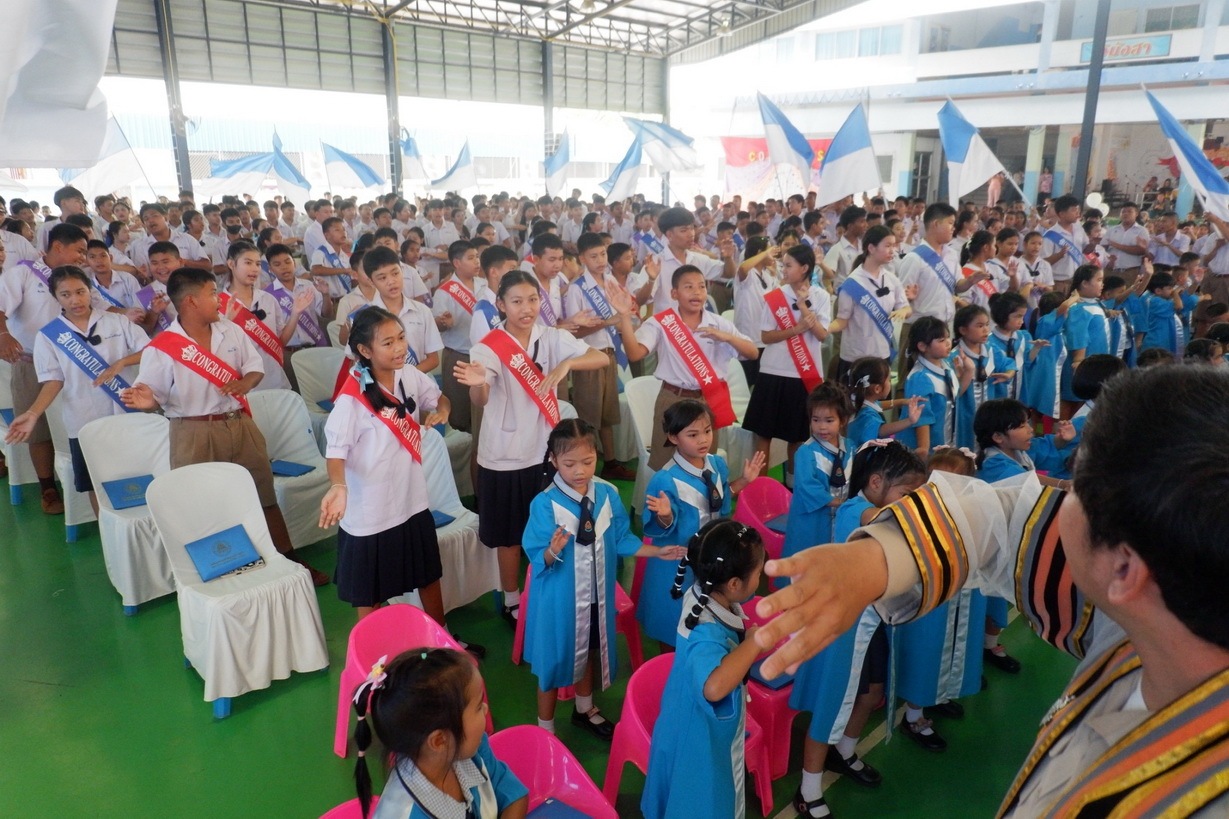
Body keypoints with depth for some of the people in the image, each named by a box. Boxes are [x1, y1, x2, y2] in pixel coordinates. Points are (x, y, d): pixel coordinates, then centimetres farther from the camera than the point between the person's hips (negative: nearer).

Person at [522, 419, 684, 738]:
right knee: (555, 659, 11)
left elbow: (622, 540, 1)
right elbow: (538, 560, -20)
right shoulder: (544, 503, -22)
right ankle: (545, 728, 35)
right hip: (559, 597, -4)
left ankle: (584, 710, 52)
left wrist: (658, 551, -5)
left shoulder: (608, 495, -8)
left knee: (589, 651, 25)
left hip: (597, 593, 5)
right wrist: (554, 550, -40)